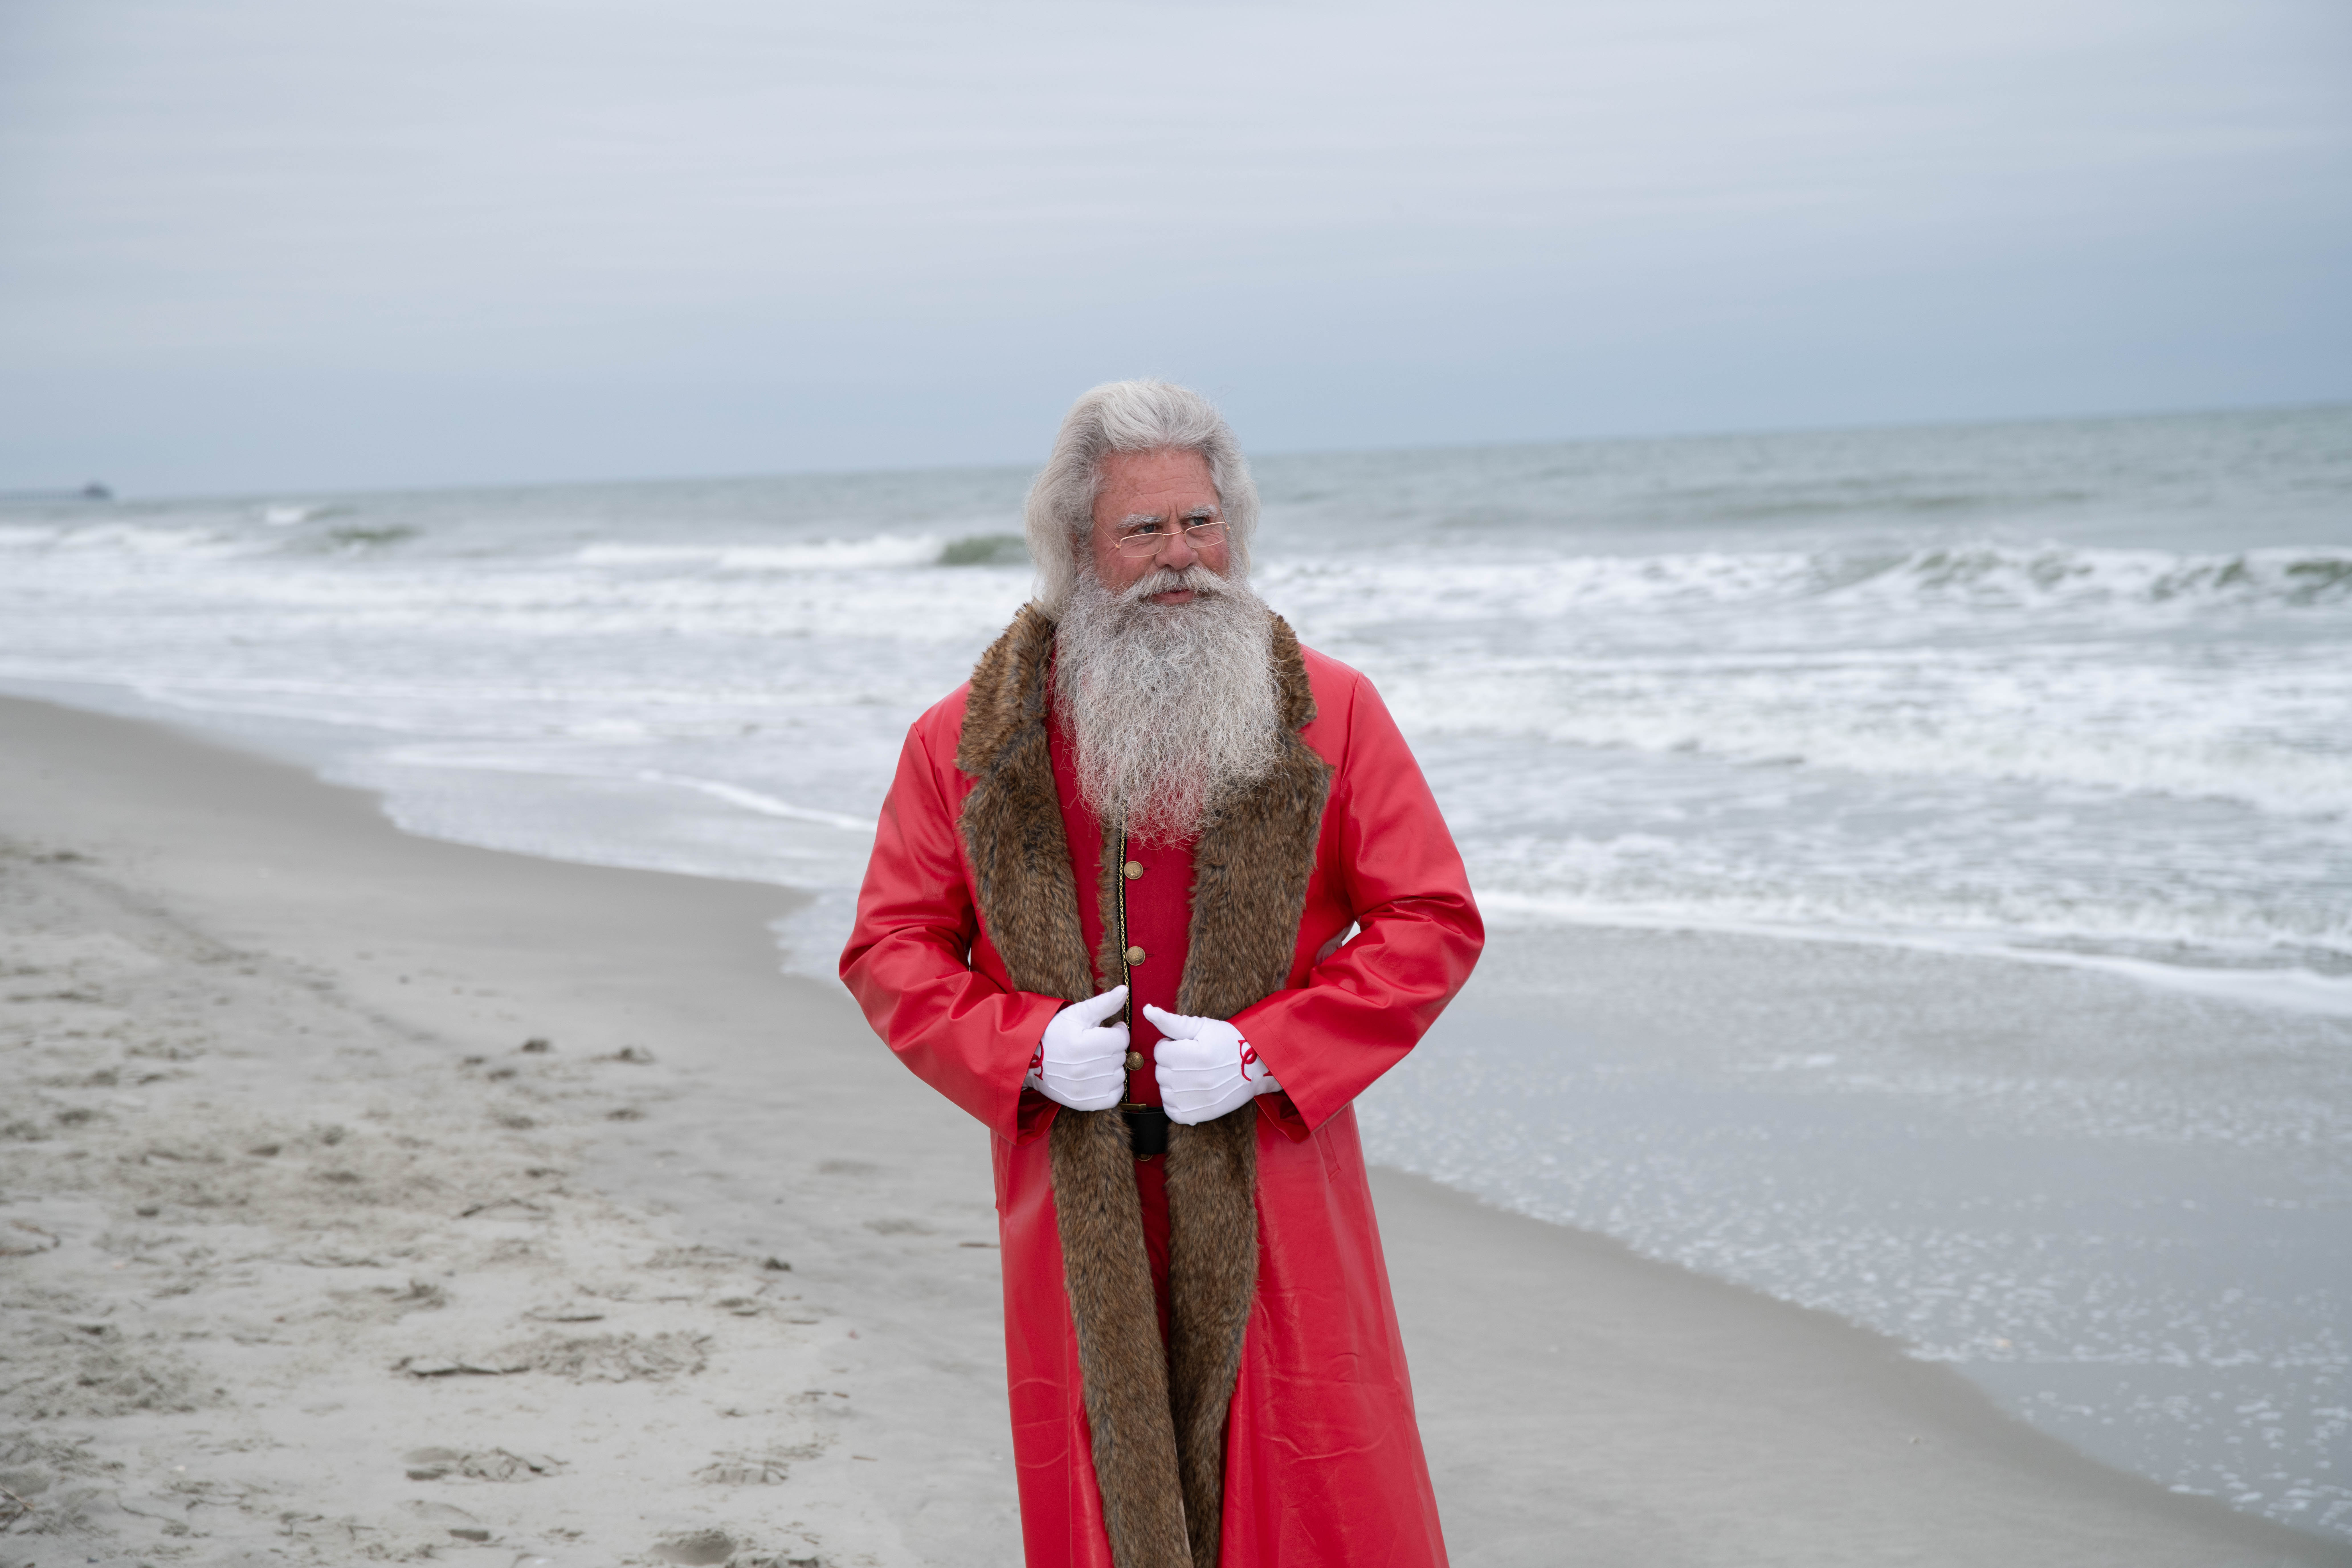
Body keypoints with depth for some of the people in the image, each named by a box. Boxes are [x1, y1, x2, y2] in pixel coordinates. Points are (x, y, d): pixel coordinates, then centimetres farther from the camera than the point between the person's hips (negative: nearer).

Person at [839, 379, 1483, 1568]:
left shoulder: (1330, 713, 2)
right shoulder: (968, 743, 5)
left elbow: (1433, 924, 0)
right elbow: (891, 949, 8)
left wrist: (1264, 1053, -12)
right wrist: (1025, 1047, -11)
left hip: (1268, 1187, -1)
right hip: (1073, 1194, 1)